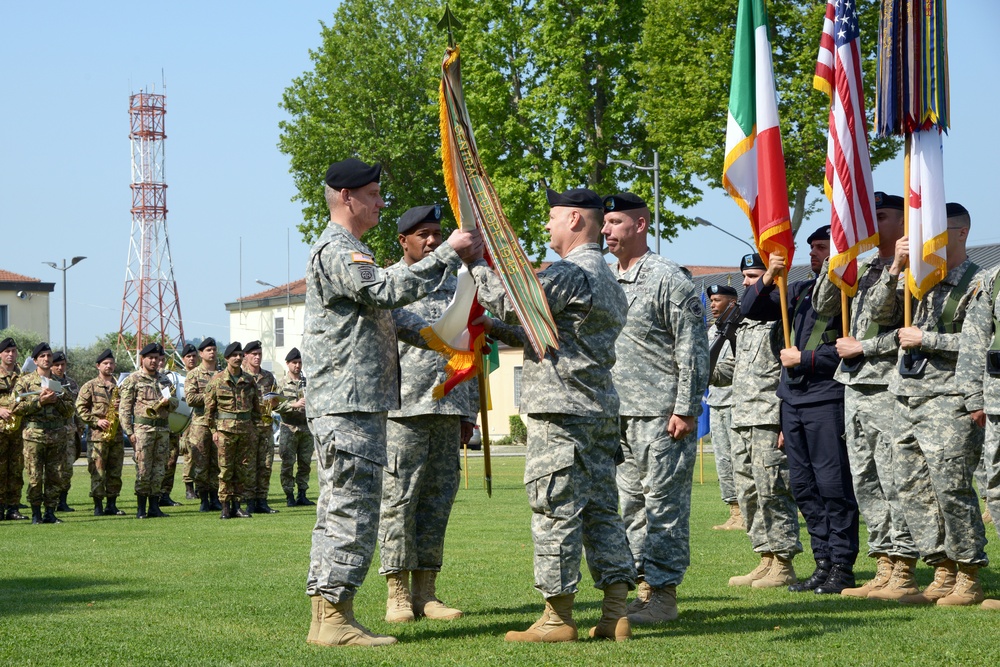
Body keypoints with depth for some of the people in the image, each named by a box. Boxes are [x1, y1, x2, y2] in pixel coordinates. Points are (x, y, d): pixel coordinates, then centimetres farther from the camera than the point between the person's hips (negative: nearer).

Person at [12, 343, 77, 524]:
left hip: (57, 437, 3)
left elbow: (70, 410, 12)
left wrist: (56, 400, -6)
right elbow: (17, 407, -4)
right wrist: (40, 401, -13)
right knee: (35, 478, -4)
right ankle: (36, 514, 4)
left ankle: (50, 513, 10)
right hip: (34, 435, -3)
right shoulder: (25, 381, 5)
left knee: (56, 478, 2)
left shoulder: (59, 382, 16)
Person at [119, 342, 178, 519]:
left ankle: (154, 506, 11)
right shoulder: (132, 380, 0)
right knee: (143, 469, -6)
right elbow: (124, 408, -4)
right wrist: (129, 432, -11)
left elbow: (175, 401, 20)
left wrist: (168, 402, -5)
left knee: (159, 468, 6)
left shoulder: (164, 380, 18)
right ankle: (141, 508, -1)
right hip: (143, 429, -5)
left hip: (163, 429, 5)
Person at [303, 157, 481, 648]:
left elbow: (382, 309, 26)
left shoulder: (349, 252, 25)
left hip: (353, 406, 11)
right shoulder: (335, 250, -10)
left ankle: (325, 617, 13)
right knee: (353, 511, -11)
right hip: (347, 405, -11)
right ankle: (335, 618, -11)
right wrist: (449, 254, -18)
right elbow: (389, 290, -22)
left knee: (337, 512, 10)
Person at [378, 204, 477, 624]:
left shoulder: (454, 285, 19)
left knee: (438, 499, 6)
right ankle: (397, 593, 0)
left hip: (448, 410, 6)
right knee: (399, 499, -5)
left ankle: (426, 593, 10)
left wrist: (469, 412, 17)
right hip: (403, 408, -6)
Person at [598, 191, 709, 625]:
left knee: (664, 505, -5)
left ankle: (664, 596, -1)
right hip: (619, 415, 8)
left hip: (662, 414, -8)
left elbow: (693, 350, -11)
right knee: (632, 504, 10)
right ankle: (647, 587, 17)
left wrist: (686, 410, -15)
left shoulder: (669, 279, -8)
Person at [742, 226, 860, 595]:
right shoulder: (799, 291, 17)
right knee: (803, 486, 9)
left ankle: (842, 567, -1)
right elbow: (751, 309, 15)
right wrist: (767, 278, -2)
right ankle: (823, 563, 16)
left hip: (827, 399, -8)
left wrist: (803, 359, -10)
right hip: (792, 398, 8)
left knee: (833, 484, -7)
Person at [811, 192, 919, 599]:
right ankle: (884, 569, 15)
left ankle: (904, 573, -5)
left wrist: (862, 347, -12)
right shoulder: (862, 268, 18)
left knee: (894, 480, -8)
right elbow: (824, 306, 15)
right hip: (854, 386, 9)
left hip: (888, 387, -9)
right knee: (865, 482, 9)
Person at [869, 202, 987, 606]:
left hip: (948, 399, -7)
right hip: (907, 396, 7)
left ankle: (969, 579, 0)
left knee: (950, 488, -10)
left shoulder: (976, 283, -4)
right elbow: (880, 314, 7)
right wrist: (895, 269, -5)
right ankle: (943, 575, 13)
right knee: (913, 489, 6)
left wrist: (926, 339, -12)